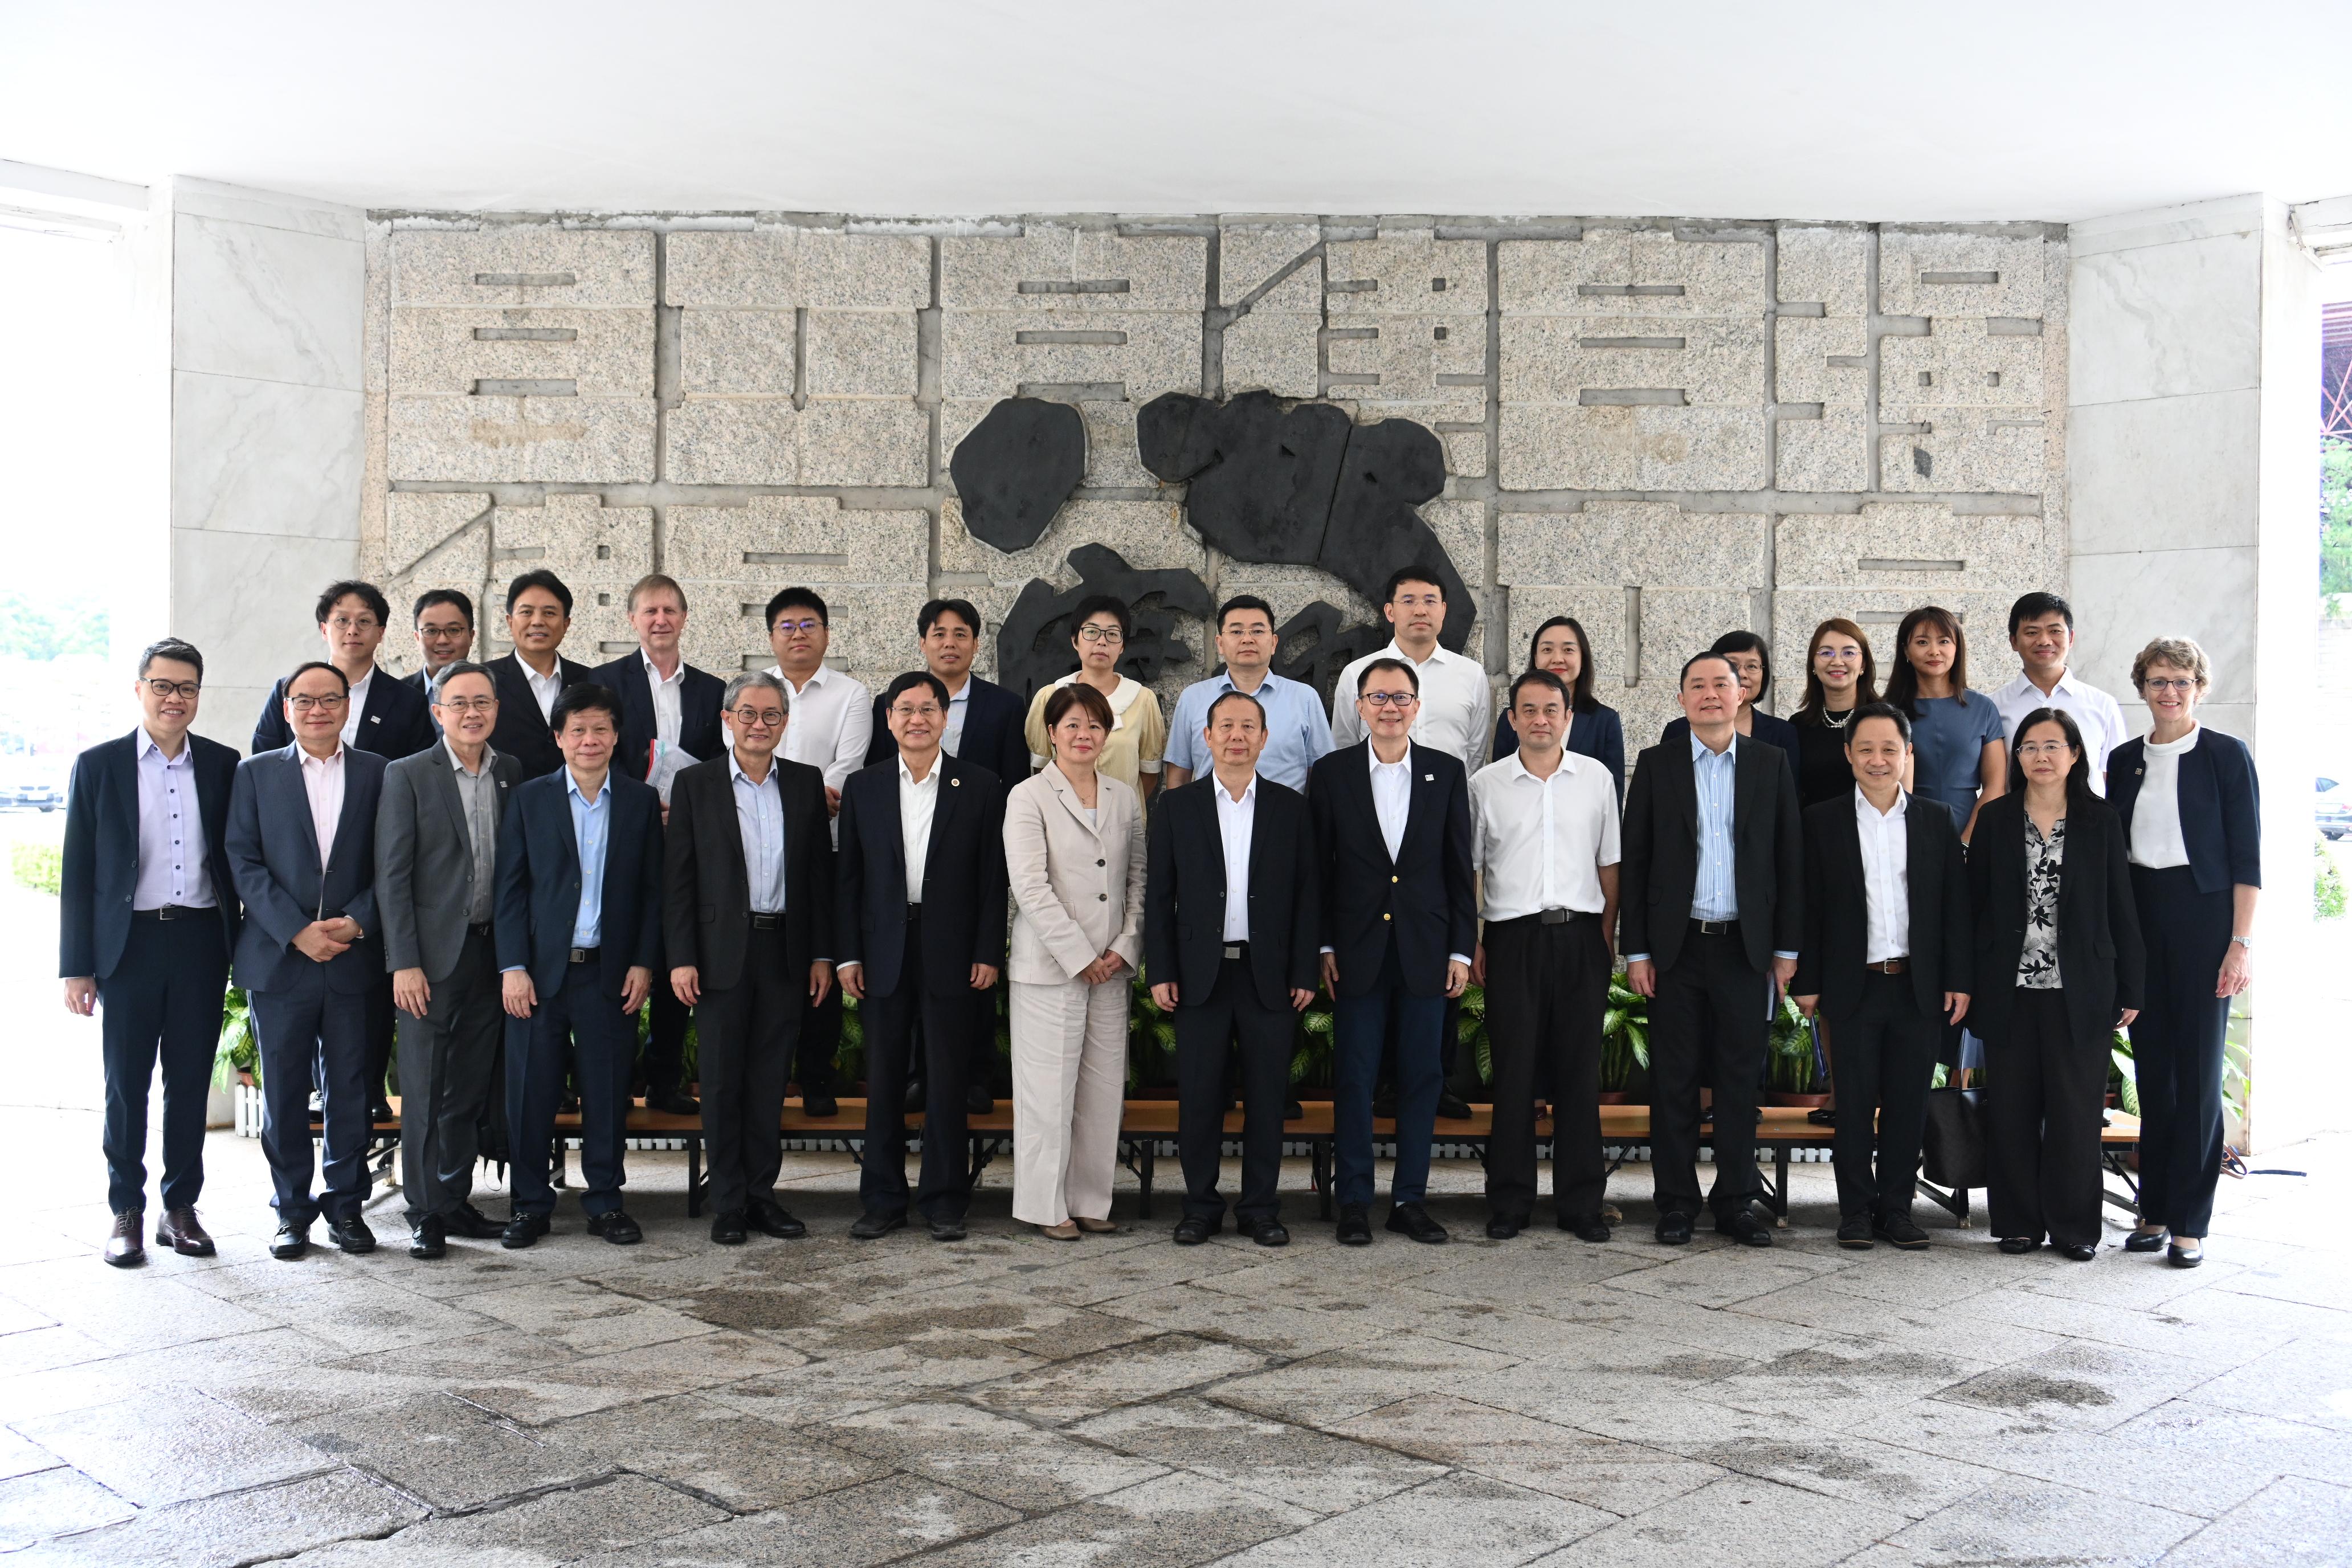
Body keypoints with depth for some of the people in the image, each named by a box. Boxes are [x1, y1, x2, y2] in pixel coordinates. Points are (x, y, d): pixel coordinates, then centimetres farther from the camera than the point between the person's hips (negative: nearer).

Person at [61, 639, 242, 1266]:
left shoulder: (222, 765, 6)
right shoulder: (98, 765, 2)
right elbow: (77, 872, 1)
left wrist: (243, 946, 3)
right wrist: (76, 966, -3)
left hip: (201, 942, 1)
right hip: (128, 944, -1)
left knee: (191, 1081, 7)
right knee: (126, 1084, 4)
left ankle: (181, 1208, 18)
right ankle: (127, 1213, 15)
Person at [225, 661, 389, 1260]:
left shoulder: (378, 773, 7)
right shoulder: (256, 774, 7)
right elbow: (244, 862, -1)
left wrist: (357, 922, -11)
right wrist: (297, 931, -11)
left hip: (355, 958, 0)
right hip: (279, 958, 0)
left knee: (351, 1087, 5)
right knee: (284, 1090, 5)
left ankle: (345, 1202, 17)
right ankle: (292, 1209, 16)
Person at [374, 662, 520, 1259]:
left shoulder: (511, 774, 9)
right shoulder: (407, 776, -4)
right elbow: (392, 875, -7)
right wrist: (404, 963, -12)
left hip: (490, 950, 4)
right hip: (433, 953, -4)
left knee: (471, 1090, 11)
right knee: (425, 1092, 1)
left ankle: (457, 1199, 22)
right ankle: (425, 1214, 10)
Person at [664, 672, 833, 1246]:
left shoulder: (807, 783, 7)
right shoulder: (695, 784, 1)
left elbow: (820, 872, 8)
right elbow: (677, 878, -1)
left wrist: (822, 954, 3)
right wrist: (681, 958, -8)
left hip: (786, 951, 2)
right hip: (722, 953, -2)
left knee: (769, 1081, 9)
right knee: (722, 1083, 4)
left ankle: (762, 1195, 18)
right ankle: (728, 1204, 12)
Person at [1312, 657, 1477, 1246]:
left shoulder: (1447, 772, 5)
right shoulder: (1331, 773, 3)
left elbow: (1459, 868, 6)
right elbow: (1319, 866, 3)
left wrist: (1461, 949, 1)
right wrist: (1323, 945, -3)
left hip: (1425, 949, 1)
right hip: (1358, 950, -1)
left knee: (1422, 1076, 6)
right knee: (1354, 1076, 3)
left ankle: (1409, 1198, 17)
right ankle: (1354, 1201, 13)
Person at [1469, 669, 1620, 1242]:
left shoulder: (1596, 778, 7)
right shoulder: (1486, 784, 4)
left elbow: (1609, 864, 11)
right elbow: (1468, 868, 7)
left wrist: (1607, 936, 5)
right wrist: (1470, 943, 1)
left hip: (1580, 937, 1)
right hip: (1513, 937, -1)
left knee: (1580, 1070, 4)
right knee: (1514, 1070, 1)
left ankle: (1581, 1201, 14)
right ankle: (1509, 1203, 11)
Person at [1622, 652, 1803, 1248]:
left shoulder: (1771, 763, 6)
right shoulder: (1657, 764, 4)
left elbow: (1789, 858, 5)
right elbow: (1634, 860, 3)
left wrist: (1787, 947, 1)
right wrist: (1635, 949, -3)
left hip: (1746, 946, 1)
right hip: (1676, 946, 0)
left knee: (1741, 1079, 5)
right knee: (1674, 1079, 4)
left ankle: (1736, 1202, 14)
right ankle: (1676, 1203, 12)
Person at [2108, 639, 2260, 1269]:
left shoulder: (2227, 756, -2)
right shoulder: (2125, 760, 11)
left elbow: (2246, 856, -4)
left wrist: (2241, 943, -11)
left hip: (2203, 915, -4)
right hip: (2137, 917, 4)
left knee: (2198, 1068, -2)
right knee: (2152, 1066, 7)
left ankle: (2189, 1221, 5)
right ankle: (2154, 1210, 15)